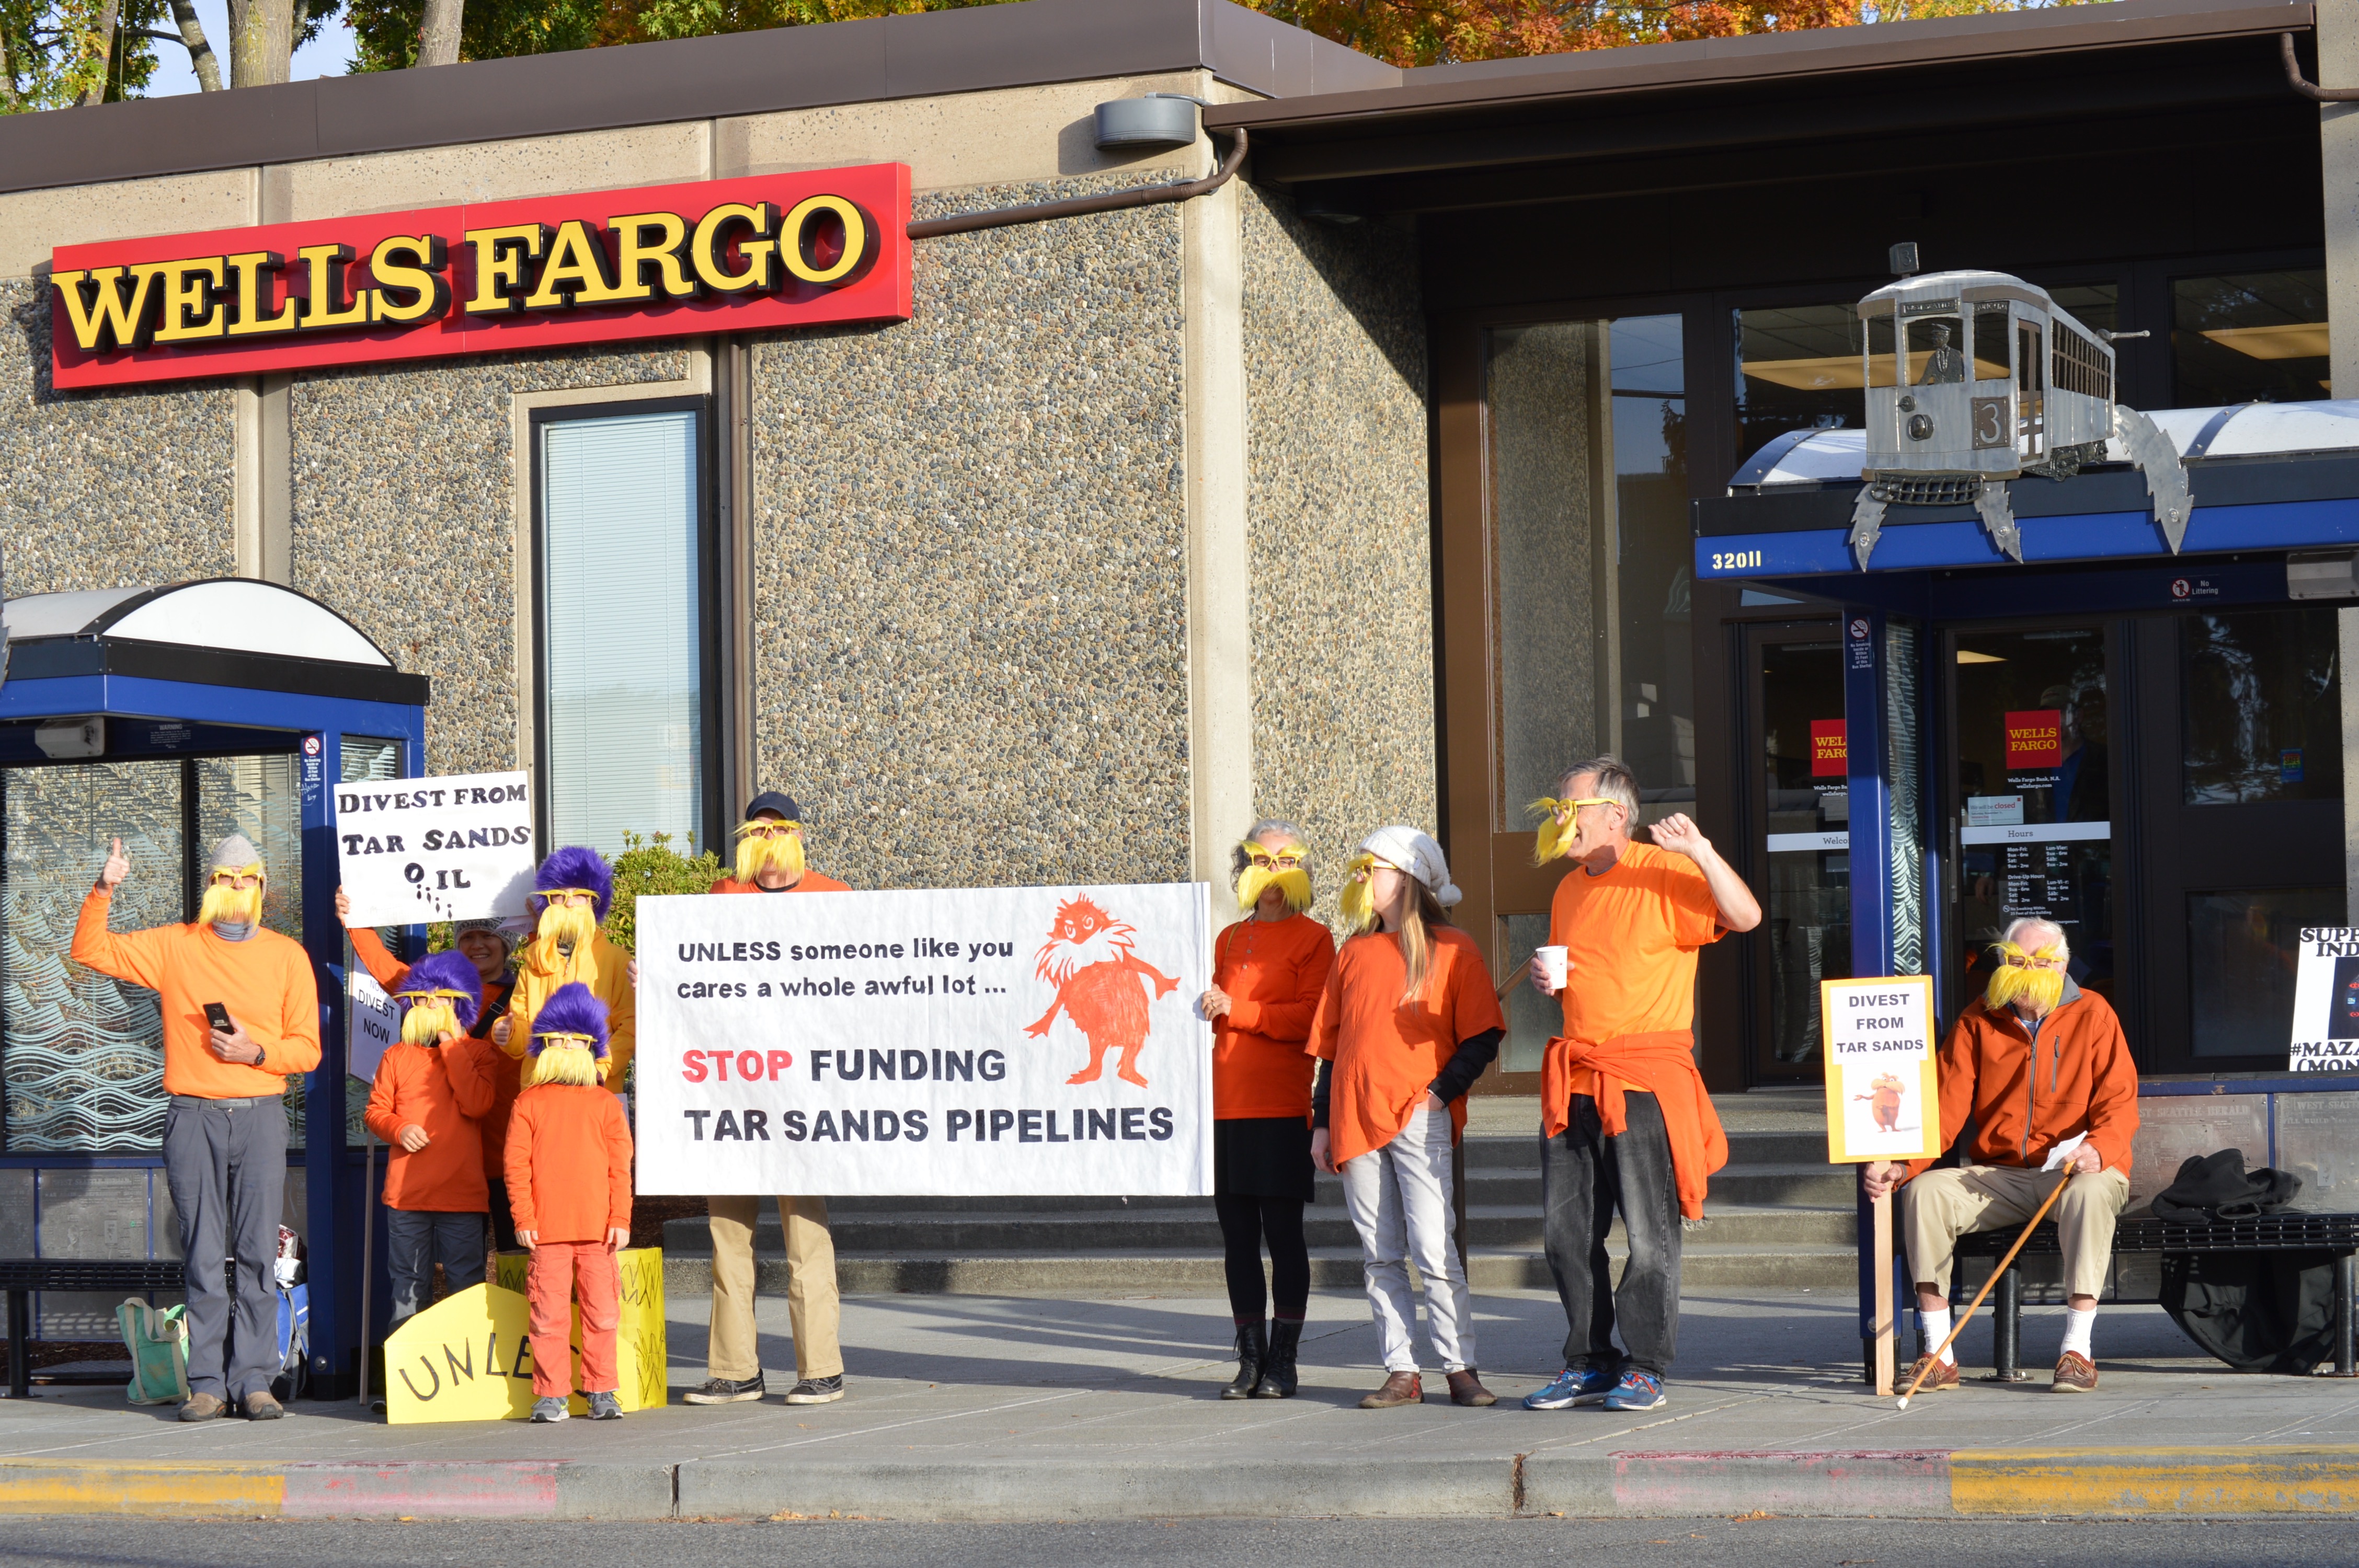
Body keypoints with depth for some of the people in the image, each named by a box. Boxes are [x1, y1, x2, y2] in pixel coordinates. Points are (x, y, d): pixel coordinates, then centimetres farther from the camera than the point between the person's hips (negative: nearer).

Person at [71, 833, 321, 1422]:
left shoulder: (287, 956, 10)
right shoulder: (174, 946, 9)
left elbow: (307, 1048, 8)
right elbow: (91, 951, 6)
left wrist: (255, 1051, -10)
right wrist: (103, 892, -8)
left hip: (261, 1114, 0)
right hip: (192, 1115, 0)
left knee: (259, 1255, -3)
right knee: (203, 1257, -1)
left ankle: (255, 1381, -1)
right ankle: (207, 1384, 1)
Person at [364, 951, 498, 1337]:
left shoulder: (479, 1052, 4)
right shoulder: (397, 1056, 9)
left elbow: (476, 1104, -12)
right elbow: (375, 1110, 10)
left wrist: (450, 1046, -10)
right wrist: (399, 1129, -12)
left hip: (462, 1193, -2)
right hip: (407, 1190, 2)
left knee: (467, 1290, -2)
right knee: (408, 1289, 9)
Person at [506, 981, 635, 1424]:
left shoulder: (606, 1104, 10)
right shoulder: (528, 1103, 7)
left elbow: (621, 1166, 6)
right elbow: (517, 1164, 2)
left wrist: (622, 1218, -1)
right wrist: (523, 1218, -5)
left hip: (598, 1228, 1)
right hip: (546, 1229, -1)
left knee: (601, 1312, 3)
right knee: (549, 1314, 1)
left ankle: (601, 1392, 10)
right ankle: (550, 1395, 6)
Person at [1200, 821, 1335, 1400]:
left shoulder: (1313, 938, 1)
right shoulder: (1229, 940, 19)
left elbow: (1311, 1017, -10)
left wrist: (1235, 1010, -15)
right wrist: (1203, 1008, 7)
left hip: (1281, 1106, -5)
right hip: (1225, 1105, 5)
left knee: (1283, 1233, -3)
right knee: (1237, 1237, 5)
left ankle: (1282, 1361, 3)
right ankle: (1250, 1359, 11)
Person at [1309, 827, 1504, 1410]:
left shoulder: (1452, 951, 2)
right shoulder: (1353, 954, 16)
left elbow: (1481, 1036, -1)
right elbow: (1330, 1042, 18)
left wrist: (1442, 1092, -13)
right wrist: (1322, 1122, 12)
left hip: (1419, 1120, -5)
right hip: (1355, 1122, 5)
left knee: (1434, 1249, -10)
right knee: (1380, 1256, 4)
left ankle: (1460, 1368, -4)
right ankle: (1401, 1373, 7)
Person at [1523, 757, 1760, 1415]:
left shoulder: (1666, 873, -6)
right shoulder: (1569, 890, 18)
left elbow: (1746, 917, -19)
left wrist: (1700, 851, -29)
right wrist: (1545, 980, 8)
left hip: (1645, 1077, -7)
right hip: (1574, 1080, 7)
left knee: (1650, 1234, -3)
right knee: (1567, 1232, 7)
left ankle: (1644, 1367, 5)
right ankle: (1590, 1364, 17)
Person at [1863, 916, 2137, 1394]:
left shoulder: (2092, 1015, 1)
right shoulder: (1979, 1020, 6)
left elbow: (2119, 1103, -5)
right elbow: (1945, 1110, 1)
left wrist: (2097, 1149, -28)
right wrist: (1901, 1165, -17)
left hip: (2075, 1169, -2)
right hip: (1997, 1175, 2)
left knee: (2090, 1192, -38)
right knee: (1926, 1190, -25)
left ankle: (2078, 1349, -34)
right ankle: (1938, 1355, -25)